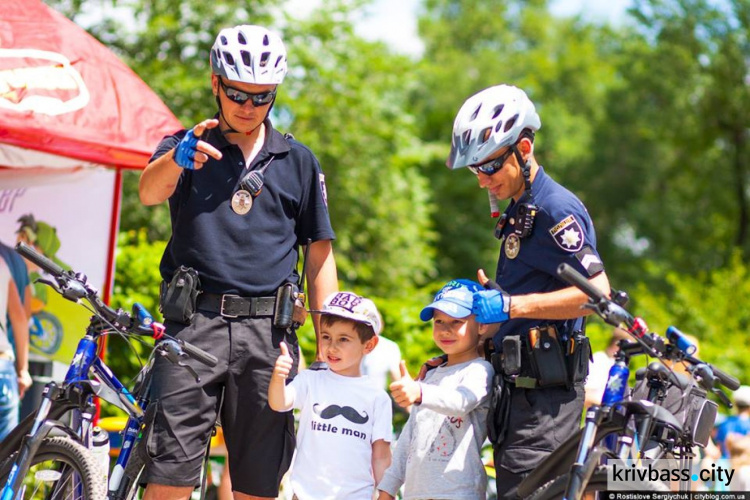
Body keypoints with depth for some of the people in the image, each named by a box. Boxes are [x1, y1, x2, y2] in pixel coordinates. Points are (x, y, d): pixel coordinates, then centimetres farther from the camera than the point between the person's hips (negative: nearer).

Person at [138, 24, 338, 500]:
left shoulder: (299, 162, 15)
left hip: (268, 333, 2)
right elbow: (150, 192, -13)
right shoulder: (186, 146, 10)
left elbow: (320, 256, 14)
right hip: (195, 322, -2)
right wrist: (177, 158, -37)